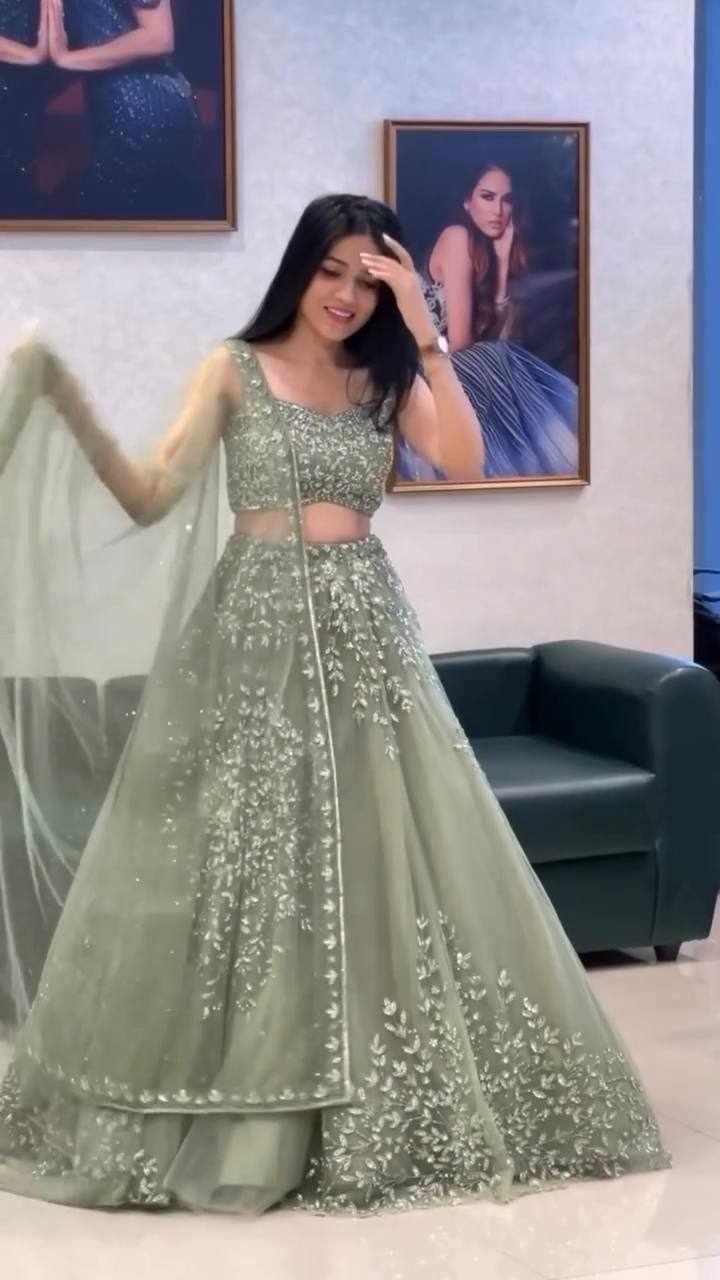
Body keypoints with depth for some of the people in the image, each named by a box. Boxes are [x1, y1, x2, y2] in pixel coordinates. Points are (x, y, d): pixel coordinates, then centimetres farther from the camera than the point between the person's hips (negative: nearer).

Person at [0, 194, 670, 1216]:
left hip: (363, 631, 2)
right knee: (236, 859, -3)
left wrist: (425, 331, -9)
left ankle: (386, 1106, 13)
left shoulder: (388, 380, 10)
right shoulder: (234, 368, 3)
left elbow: (466, 461, -8)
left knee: (384, 857, 0)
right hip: (255, 628, -2)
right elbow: (150, 498, -6)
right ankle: (224, 1110, 9)